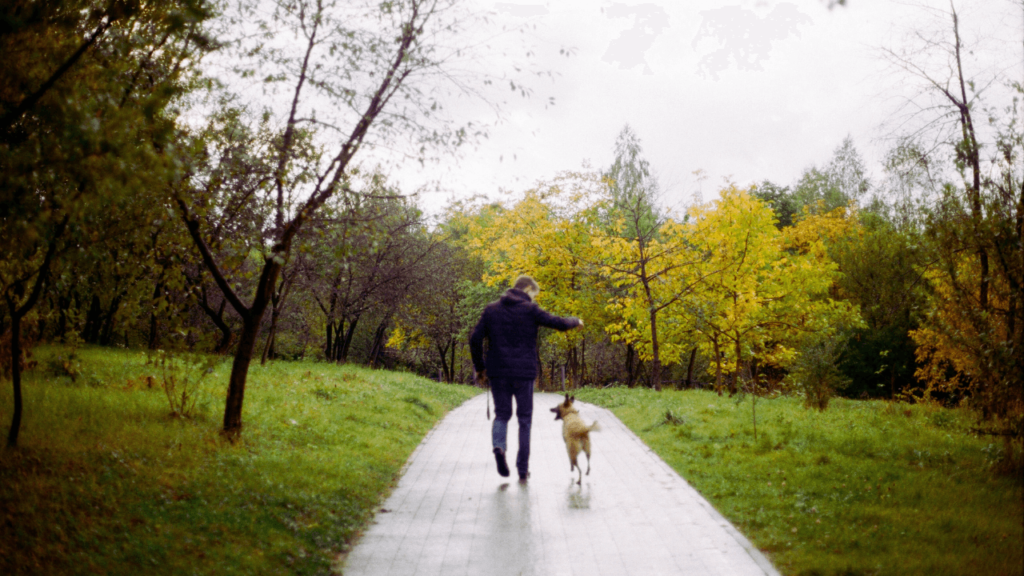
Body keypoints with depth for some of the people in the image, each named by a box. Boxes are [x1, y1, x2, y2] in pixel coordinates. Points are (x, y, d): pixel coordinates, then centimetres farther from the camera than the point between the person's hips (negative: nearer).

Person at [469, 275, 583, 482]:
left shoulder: (491, 309, 7)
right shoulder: (530, 309, -4)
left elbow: (475, 339, 3)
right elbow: (559, 323, -4)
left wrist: (480, 368, 11)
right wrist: (576, 322, 18)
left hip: (498, 372, 3)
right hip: (524, 372, -3)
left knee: (501, 414, 13)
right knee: (524, 420, 8)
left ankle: (498, 445, -18)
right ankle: (523, 469, 8)